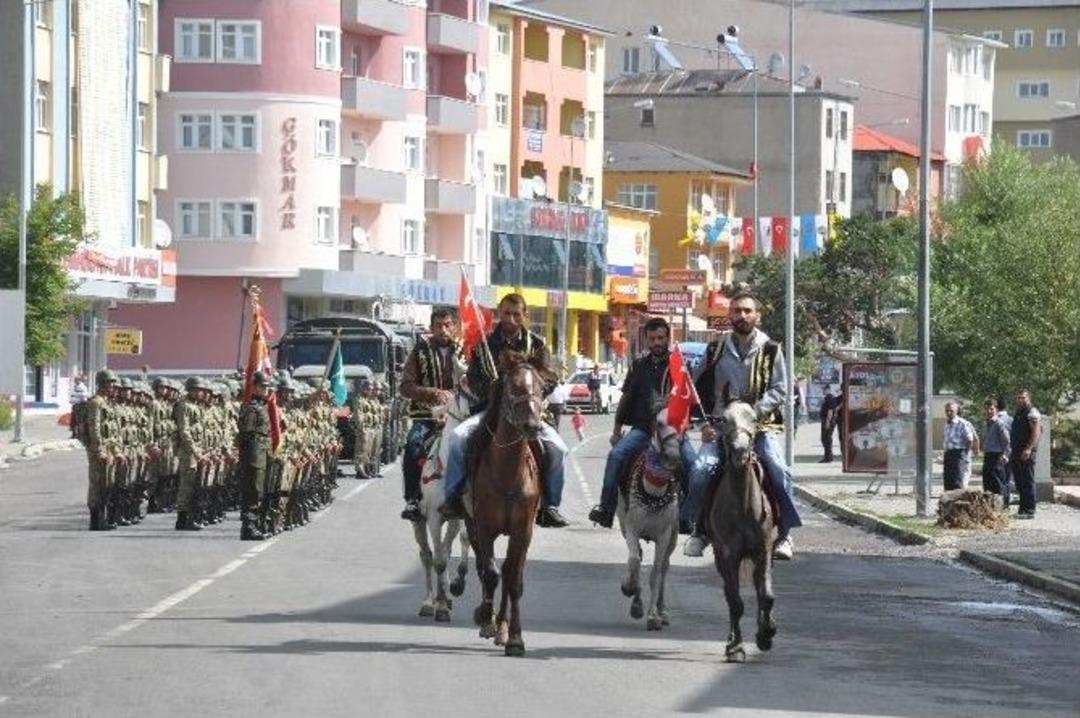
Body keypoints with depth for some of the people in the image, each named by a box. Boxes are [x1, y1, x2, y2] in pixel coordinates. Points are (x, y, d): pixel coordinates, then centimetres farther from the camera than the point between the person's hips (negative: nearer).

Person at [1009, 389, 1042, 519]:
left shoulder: (1032, 412, -8)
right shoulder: (1018, 413, 21)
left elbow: (1036, 432, -18)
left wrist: (1029, 448, -27)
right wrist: (1013, 452, 22)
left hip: (1026, 453, -9)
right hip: (1017, 452, 9)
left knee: (1027, 482, -9)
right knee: (1019, 482, 11)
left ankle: (1029, 511, -8)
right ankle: (1023, 509, 17)